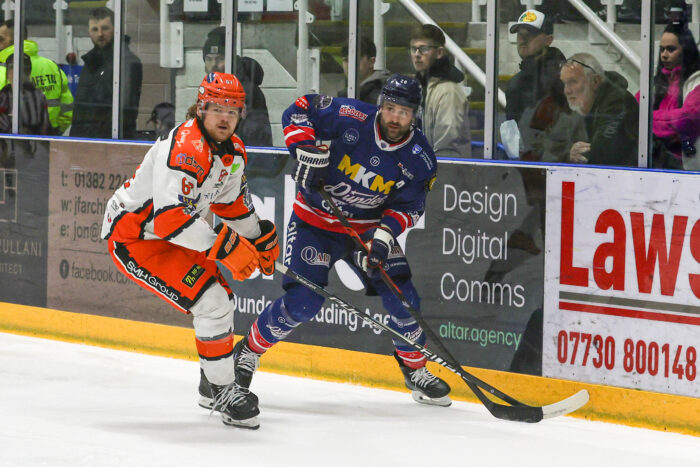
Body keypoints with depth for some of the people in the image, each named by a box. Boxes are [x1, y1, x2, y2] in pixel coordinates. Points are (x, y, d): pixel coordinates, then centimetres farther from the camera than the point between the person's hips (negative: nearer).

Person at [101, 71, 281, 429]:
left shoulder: (232, 152, 2)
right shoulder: (185, 150, -30)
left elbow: (233, 200, 22)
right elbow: (170, 217, -37)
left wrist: (260, 237, 24)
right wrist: (225, 246, -34)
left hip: (169, 235, 10)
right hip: (132, 237, -10)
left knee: (221, 295, 17)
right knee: (210, 302, -19)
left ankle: (211, 386, 35)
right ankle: (224, 392, -7)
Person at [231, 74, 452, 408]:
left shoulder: (419, 159, -11)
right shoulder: (349, 118, -21)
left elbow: (408, 206, -6)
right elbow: (299, 111, -12)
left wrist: (384, 235, -23)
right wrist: (307, 150, -26)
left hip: (369, 228, 3)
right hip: (315, 221, -3)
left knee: (403, 299, -5)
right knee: (302, 302, -15)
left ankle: (416, 371, 19)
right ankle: (248, 351, 7)